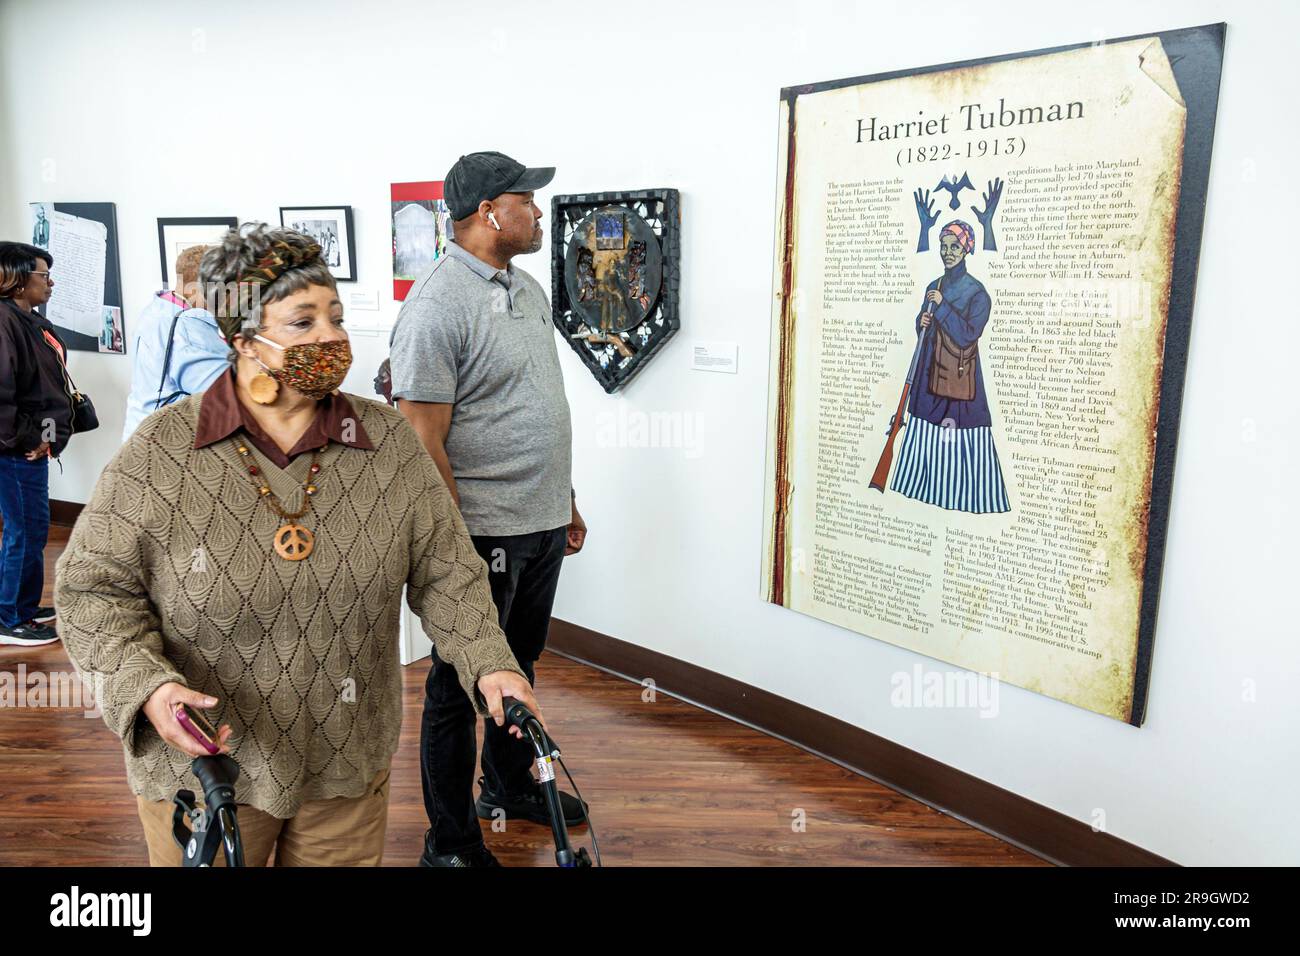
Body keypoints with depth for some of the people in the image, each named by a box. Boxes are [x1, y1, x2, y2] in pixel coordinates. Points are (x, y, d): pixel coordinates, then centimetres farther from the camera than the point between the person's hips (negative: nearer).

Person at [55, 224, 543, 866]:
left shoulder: (390, 443, -5)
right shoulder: (159, 452, -11)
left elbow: (445, 571, -3)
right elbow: (93, 588, -6)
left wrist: (488, 663, -17)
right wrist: (147, 686, -22)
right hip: (199, 768, -2)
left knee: (345, 858, 20)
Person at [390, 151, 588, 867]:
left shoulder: (527, 289, 11)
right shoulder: (436, 306, -17)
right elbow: (424, 445, -19)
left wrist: (565, 501, 18)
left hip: (542, 523, 8)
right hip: (484, 534, -8)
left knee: (517, 665, 23)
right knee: (462, 684, 6)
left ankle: (509, 786, 44)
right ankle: (451, 845, 23)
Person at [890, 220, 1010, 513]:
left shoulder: (976, 292, -9)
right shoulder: (933, 287, 10)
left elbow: (968, 335, -16)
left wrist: (942, 306, -17)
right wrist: (922, 322, -4)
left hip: (960, 372, -6)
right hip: (932, 370, 6)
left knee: (958, 431, -4)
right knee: (929, 428, 10)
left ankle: (963, 495, 5)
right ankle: (930, 487, 22)